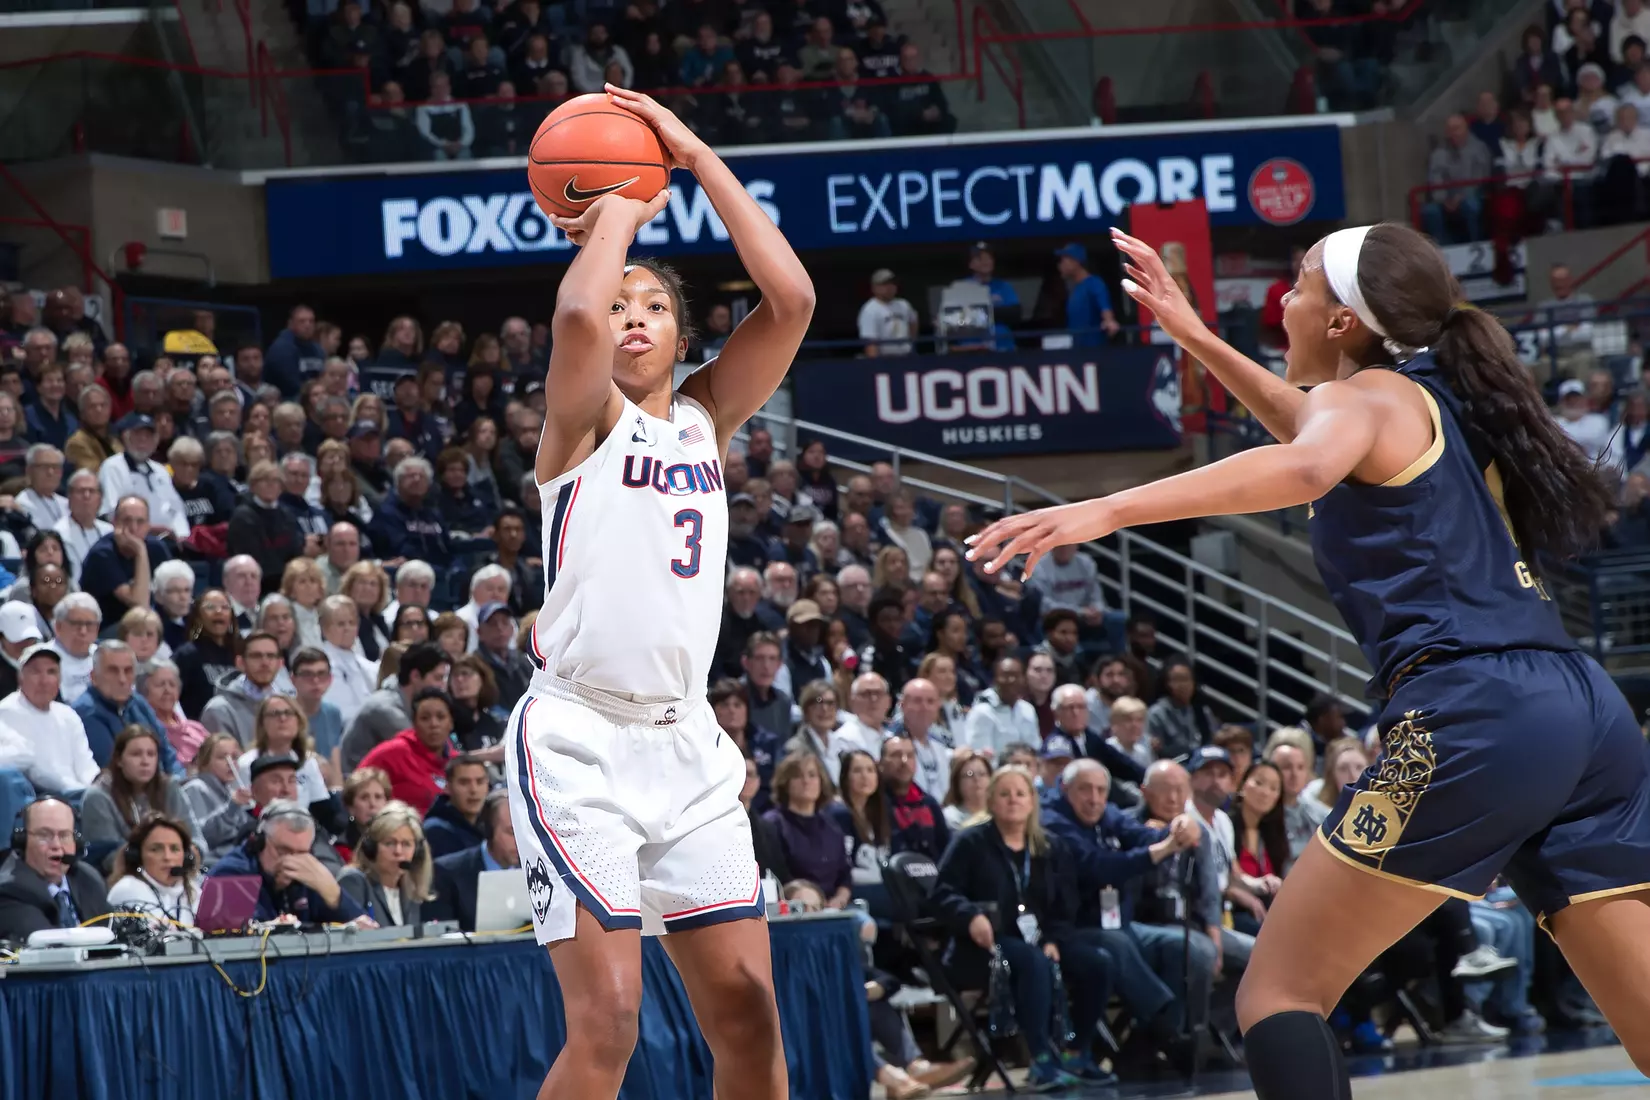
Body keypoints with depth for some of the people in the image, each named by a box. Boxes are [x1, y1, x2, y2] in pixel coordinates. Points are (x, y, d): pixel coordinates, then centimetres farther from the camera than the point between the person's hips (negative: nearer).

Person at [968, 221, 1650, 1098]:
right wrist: (1195, 338, 48)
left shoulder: (1363, 396, 3)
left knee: (1277, 993, 0)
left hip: (1470, 715, -8)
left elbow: (1304, 467, -22)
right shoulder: (1438, 399, 26)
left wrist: (1105, 511, -30)